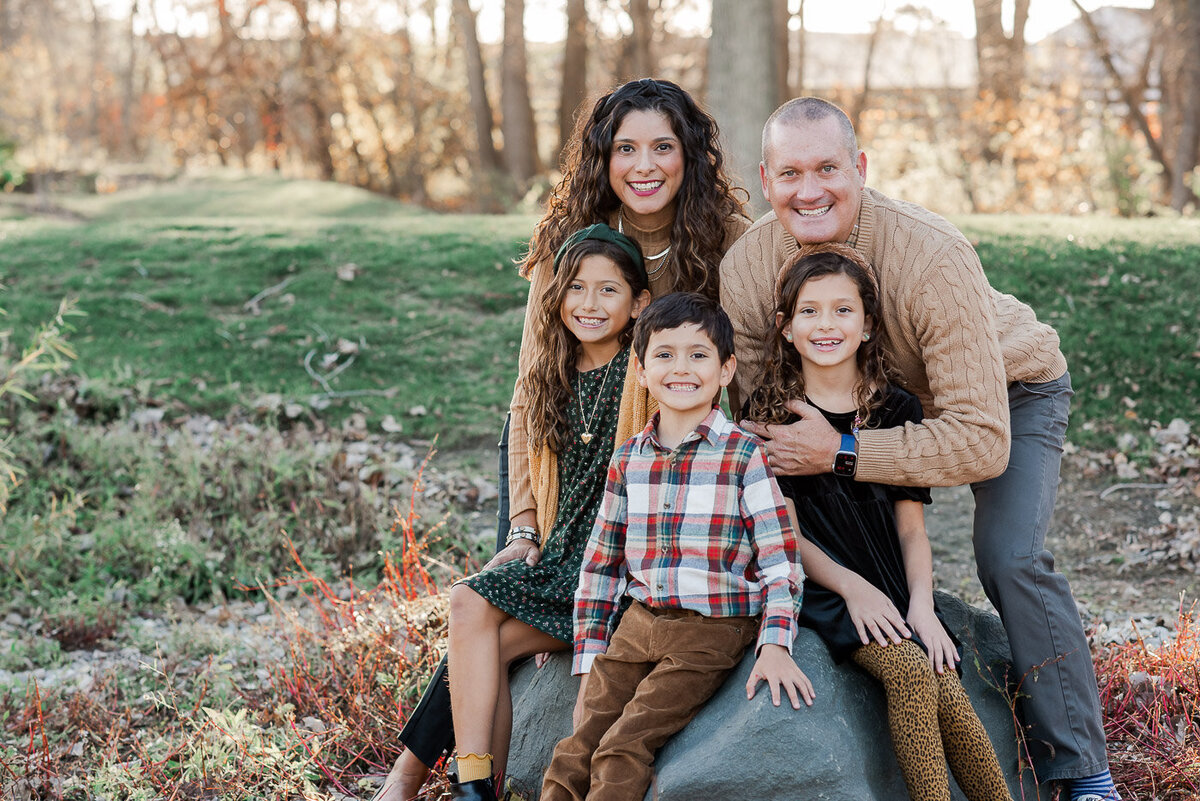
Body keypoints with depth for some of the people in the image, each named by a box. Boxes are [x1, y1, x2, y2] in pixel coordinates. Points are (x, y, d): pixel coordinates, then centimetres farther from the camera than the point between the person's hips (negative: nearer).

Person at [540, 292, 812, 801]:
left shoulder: (744, 455, -5)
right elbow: (600, 564, 16)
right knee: (578, 748, -7)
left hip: (711, 632, -5)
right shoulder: (627, 461, 9)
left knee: (622, 748, -17)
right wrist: (589, 662, 12)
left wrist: (775, 644, -17)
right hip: (638, 623, 5)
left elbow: (779, 559, -5)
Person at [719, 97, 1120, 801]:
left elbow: (984, 443, -41)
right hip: (898, 395, 6)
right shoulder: (746, 268, -25)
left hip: (1012, 390, -5)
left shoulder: (934, 257, -40)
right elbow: (742, 413, -11)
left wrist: (842, 453, -44)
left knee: (1010, 559, -25)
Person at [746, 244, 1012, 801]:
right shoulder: (770, 412, 2)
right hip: (820, 588, -2)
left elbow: (911, 528, 7)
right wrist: (854, 588, -15)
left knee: (945, 690, -23)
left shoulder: (898, 411, 8)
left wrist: (921, 604, -10)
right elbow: (786, 532, -1)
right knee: (908, 671, -29)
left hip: (893, 591, 3)